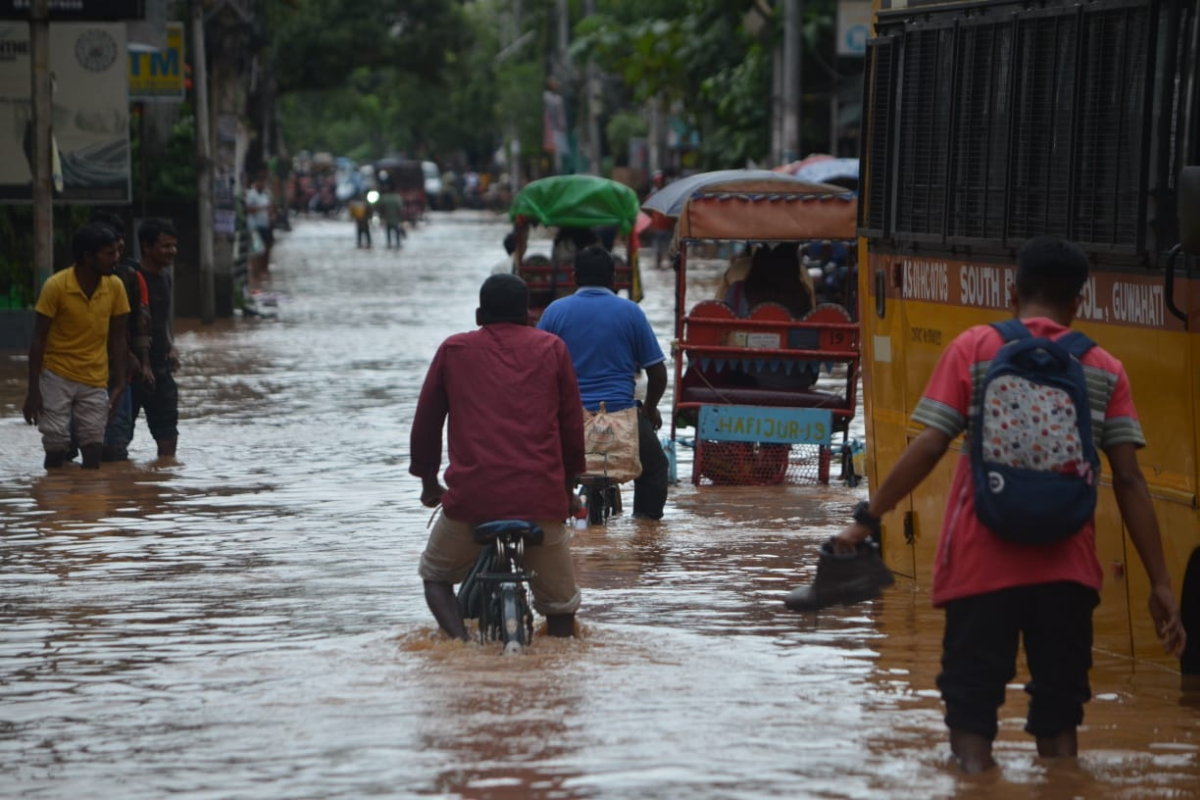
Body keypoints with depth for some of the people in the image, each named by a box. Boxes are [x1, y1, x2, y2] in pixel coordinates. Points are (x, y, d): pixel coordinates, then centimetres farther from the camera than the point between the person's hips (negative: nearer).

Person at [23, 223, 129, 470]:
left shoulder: (115, 287, -5)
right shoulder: (56, 286, -15)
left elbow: (117, 339, 4)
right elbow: (38, 341, -10)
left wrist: (119, 384, 0)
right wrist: (33, 390, -11)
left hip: (95, 381, 3)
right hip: (57, 377, -3)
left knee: (93, 451, -1)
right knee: (55, 449, -3)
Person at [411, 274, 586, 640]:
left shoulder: (454, 350, 11)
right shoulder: (552, 349, 11)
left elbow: (425, 423, 16)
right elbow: (572, 425, 13)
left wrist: (428, 482, 30)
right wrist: (568, 485, 26)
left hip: (471, 497, 0)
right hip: (541, 497, 0)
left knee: (436, 576, 22)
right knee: (559, 603, 15)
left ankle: (461, 641, -1)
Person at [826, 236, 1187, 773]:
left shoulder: (975, 349, 2)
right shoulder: (1104, 371, 6)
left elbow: (929, 446, -7)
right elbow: (1129, 481, 0)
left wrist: (868, 517, -1)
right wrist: (1160, 584, 1)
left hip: (982, 563, -2)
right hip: (1067, 568, 2)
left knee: (972, 710, 4)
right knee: (1058, 717, 11)